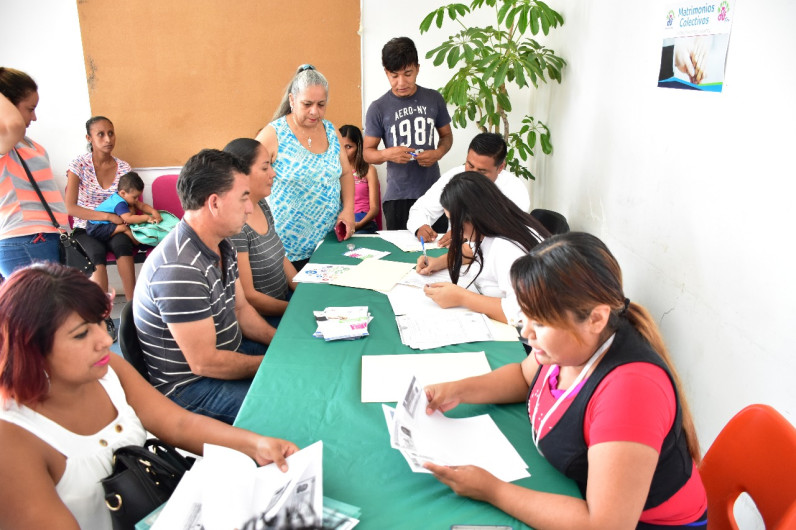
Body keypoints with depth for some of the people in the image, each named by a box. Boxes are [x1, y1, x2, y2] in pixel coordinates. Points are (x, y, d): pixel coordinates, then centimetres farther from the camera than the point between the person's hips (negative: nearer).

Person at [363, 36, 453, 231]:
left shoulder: (434, 99, 3)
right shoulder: (378, 109, -4)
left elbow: (446, 135, 14)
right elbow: (367, 152, 1)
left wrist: (438, 153, -7)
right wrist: (387, 154, -20)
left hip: (433, 193, 2)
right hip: (398, 197, -2)